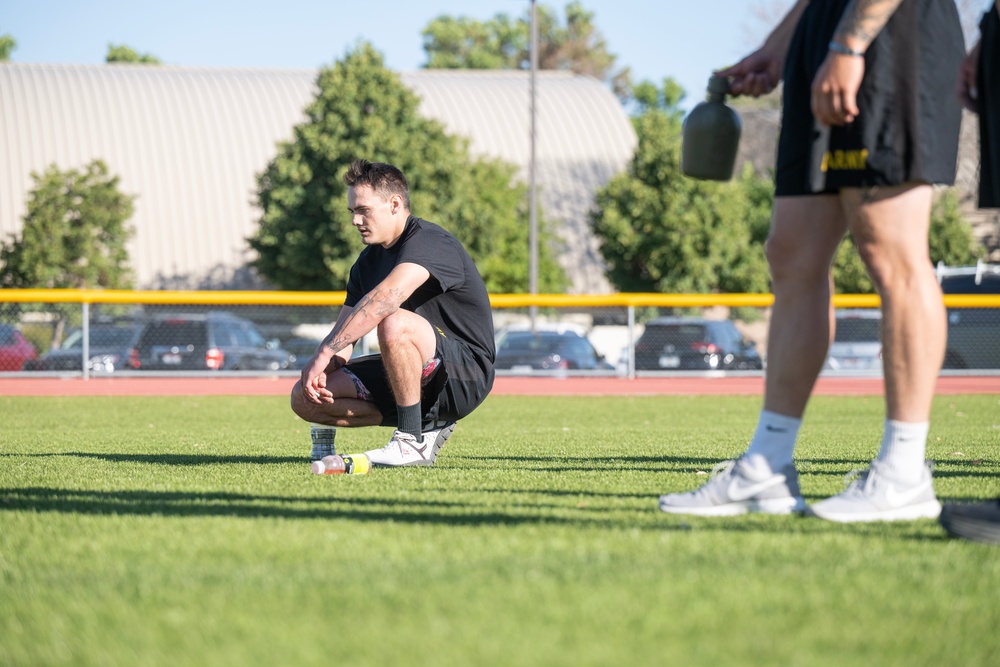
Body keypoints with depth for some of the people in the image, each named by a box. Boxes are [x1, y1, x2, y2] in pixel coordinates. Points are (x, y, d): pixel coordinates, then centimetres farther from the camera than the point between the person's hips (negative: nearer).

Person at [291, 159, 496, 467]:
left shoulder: (429, 242, -16)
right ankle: (428, 424, 3)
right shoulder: (368, 261, 12)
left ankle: (413, 442, -22)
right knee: (305, 398, -4)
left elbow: (386, 298, -34)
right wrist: (328, 366, -15)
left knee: (394, 324, -37)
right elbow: (344, 331, 9)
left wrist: (324, 352, -36)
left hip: (467, 376, -9)